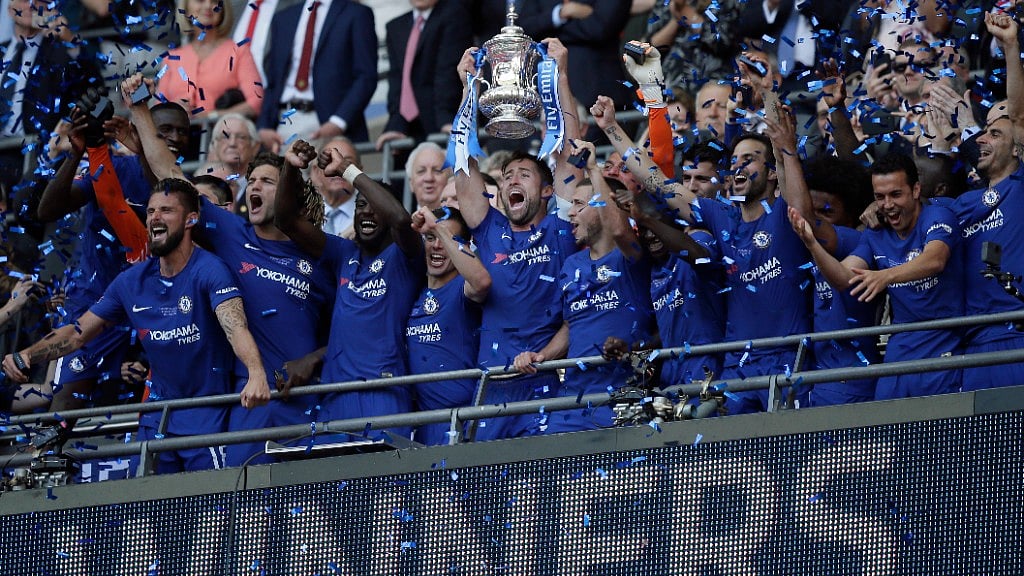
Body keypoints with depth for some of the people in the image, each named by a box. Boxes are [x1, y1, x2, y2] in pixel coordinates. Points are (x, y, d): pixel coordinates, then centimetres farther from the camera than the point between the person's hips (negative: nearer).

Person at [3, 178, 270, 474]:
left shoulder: (210, 270, -14)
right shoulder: (132, 280, 5)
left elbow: (234, 326, -31)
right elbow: (80, 332, 13)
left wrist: (256, 374, -50)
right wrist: (26, 356, -2)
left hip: (208, 416, -6)